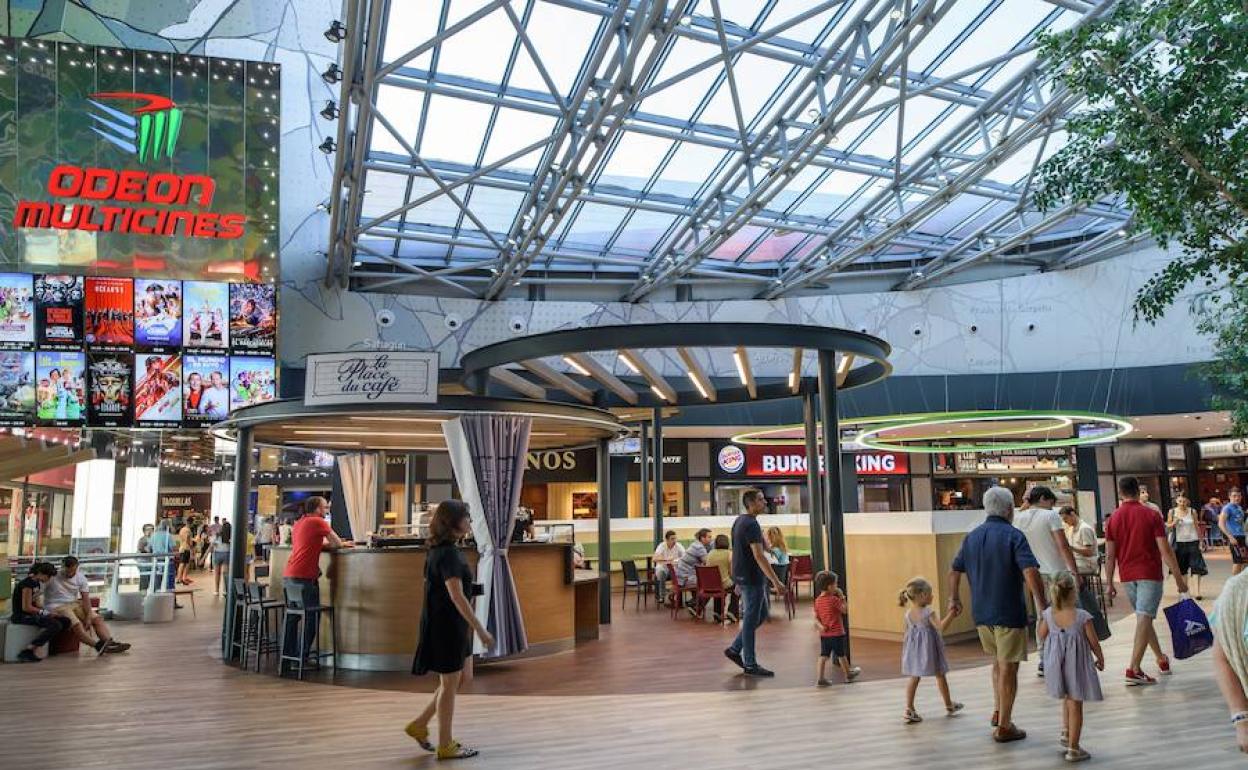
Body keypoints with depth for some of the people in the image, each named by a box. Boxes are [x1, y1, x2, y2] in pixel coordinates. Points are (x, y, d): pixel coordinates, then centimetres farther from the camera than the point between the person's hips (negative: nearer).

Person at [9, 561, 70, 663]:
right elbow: (26, 607, -20)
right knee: (56, 625, -27)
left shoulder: (37, 583, 13)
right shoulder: (27, 583, -17)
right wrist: (45, 613, -10)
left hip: (31, 614, 9)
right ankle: (27, 651, -24)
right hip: (21, 616, -9)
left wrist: (48, 613, 0)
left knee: (65, 622, -1)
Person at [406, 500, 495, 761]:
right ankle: (445, 746, 18)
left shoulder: (443, 550, 9)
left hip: (453, 625, 10)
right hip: (446, 625, -10)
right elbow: (457, 596, -26)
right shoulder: (448, 554, -21)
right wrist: (480, 630, -25)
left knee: (463, 678, 18)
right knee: (450, 684, 4)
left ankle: (419, 725, 25)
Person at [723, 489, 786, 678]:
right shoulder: (751, 524, -19)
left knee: (761, 615, 18)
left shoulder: (739, 521, 12)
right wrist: (776, 581, -24)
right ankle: (750, 665, 7)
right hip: (751, 579, -10)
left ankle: (734, 649, 21)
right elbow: (758, 556, -24)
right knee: (751, 620, -1)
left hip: (743, 576, 10)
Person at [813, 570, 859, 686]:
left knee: (823, 656, 4)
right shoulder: (834, 599, -18)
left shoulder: (818, 600, 2)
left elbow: (816, 617, 3)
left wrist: (820, 626, -8)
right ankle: (848, 675, 33)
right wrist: (842, 597, -3)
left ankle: (820, 678, -3)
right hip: (837, 633, -5)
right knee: (842, 655, 14)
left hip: (824, 634, 5)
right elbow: (844, 610, -8)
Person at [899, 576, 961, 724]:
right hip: (929, 647, -5)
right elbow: (941, 627, -26)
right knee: (940, 676, 15)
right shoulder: (928, 612, -19)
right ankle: (949, 705, 34)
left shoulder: (908, 613, 1)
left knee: (914, 677, 7)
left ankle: (909, 709, -2)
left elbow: (906, 634, 7)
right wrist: (951, 613, -22)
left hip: (914, 649, 5)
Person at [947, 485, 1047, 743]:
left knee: (999, 660, 24)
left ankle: (998, 712, 23)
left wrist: (954, 600, 27)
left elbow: (955, 570, 16)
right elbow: (1030, 572, -23)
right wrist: (1042, 603, -17)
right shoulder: (1013, 535, -12)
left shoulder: (971, 536, 8)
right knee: (1008, 668, 4)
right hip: (1009, 613, -6)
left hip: (981, 614, 6)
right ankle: (1003, 726, 10)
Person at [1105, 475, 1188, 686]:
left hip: (1128, 576, 4)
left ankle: (1162, 660, 32)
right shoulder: (1151, 515, -6)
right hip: (1149, 574, -4)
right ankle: (1134, 670, -15)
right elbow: (1165, 551, -10)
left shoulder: (1113, 518, 3)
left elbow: (1110, 556, 3)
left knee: (1144, 618, 19)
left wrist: (1109, 583, 8)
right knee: (1144, 619, -9)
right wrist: (1178, 577, -3)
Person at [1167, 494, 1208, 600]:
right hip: (1179, 542, 1)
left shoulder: (1192, 511, 0)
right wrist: (1174, 523, -16)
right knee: (1182, 567, 8)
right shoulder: (1172, 512, 0)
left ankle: (1197, 591, -5)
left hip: (1192, 541, -1)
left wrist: (1200, 540, 2)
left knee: (1196, 566, -7)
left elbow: (1197, 526, 4)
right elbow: (1168, 526, 4)